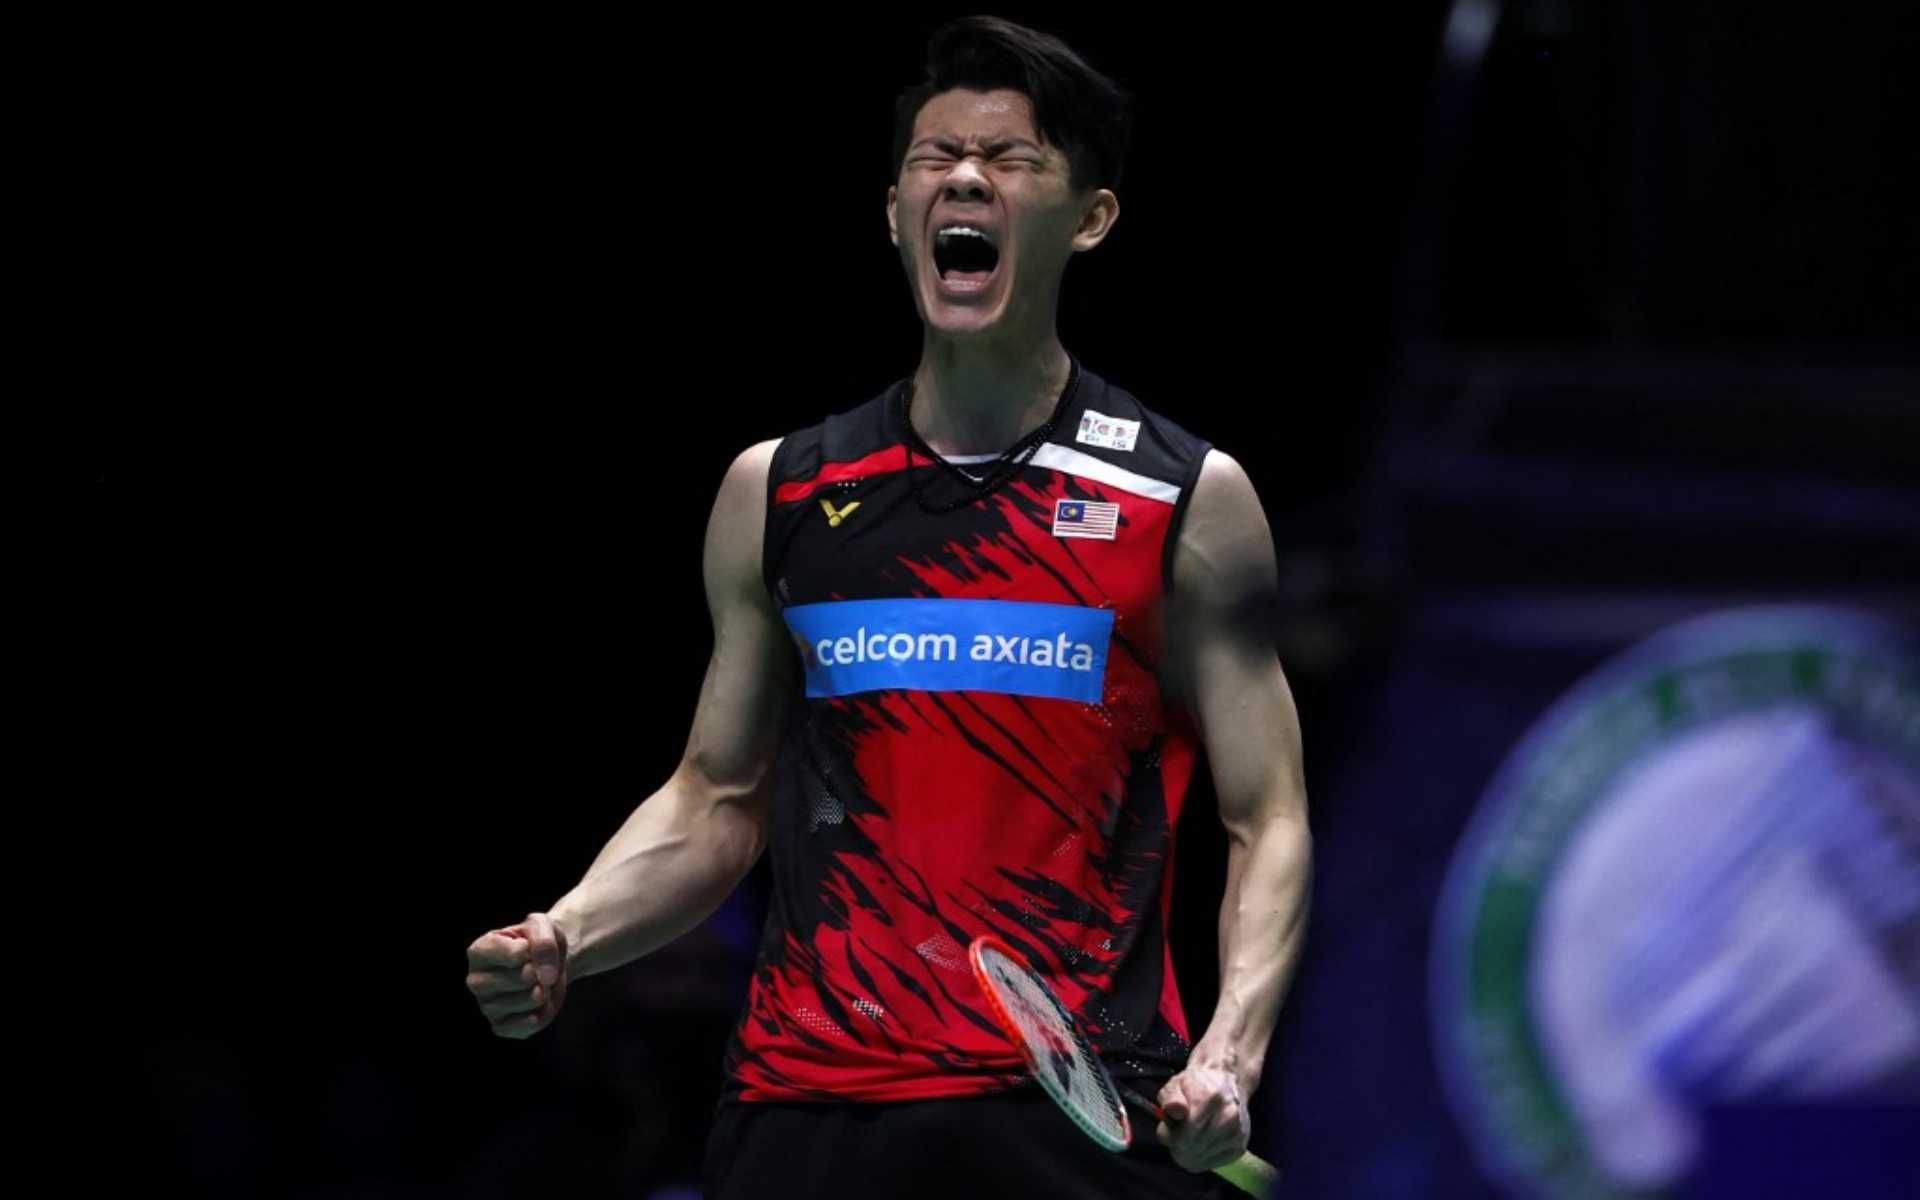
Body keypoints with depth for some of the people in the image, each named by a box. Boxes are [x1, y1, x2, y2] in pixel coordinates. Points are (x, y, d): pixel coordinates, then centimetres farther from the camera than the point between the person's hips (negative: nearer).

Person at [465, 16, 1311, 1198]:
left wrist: (1230, 1054, -15)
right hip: (808, 1100, 2)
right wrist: (564, 940, -2)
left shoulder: (1191, 500, 3)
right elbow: (716, 802, 16)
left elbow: (1268, 819, 2)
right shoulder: (776, 492, 11)